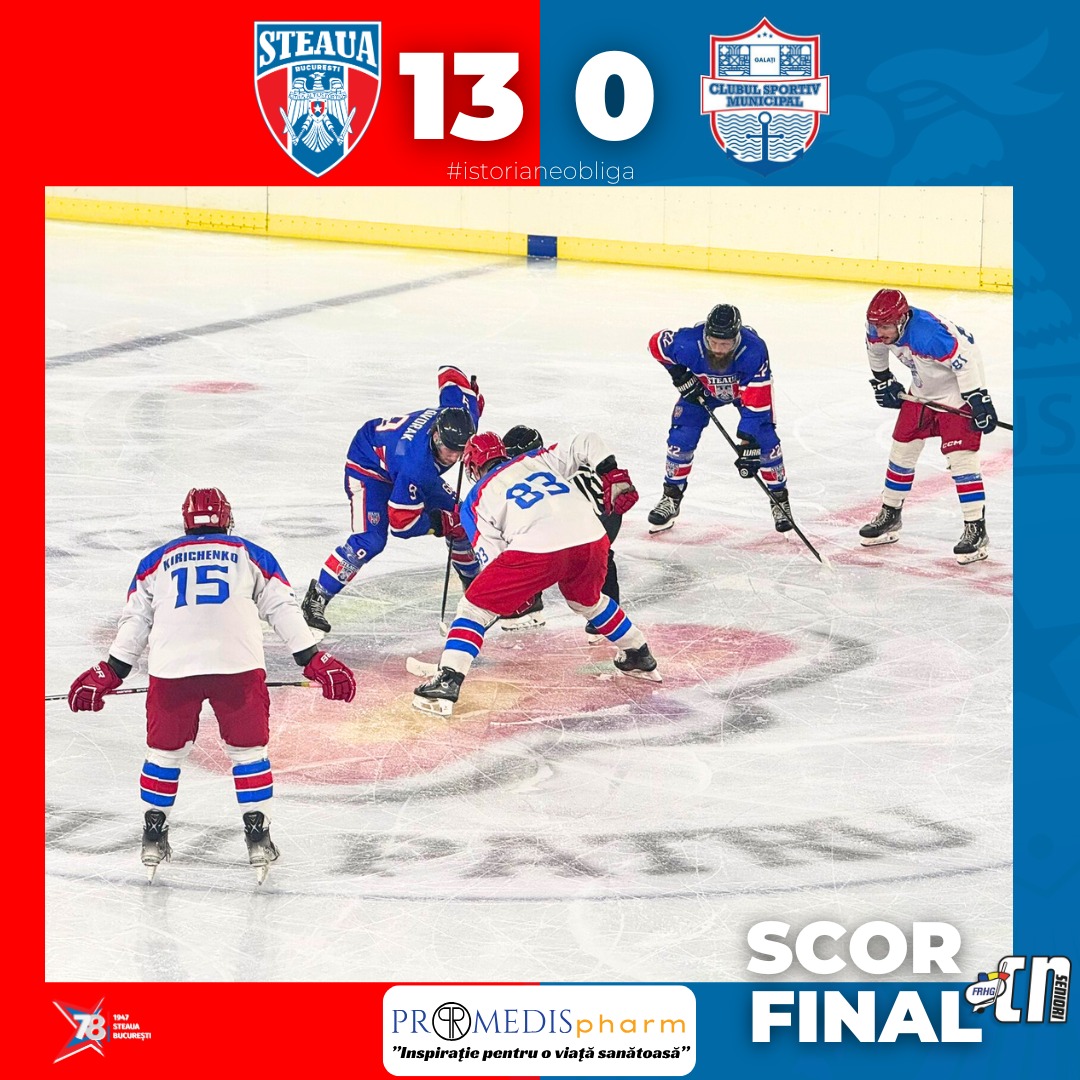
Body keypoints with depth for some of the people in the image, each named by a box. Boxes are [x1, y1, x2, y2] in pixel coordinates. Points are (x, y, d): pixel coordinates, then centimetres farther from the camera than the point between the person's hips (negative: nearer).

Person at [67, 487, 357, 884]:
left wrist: (109, 673, 28)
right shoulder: (252, 556, 21)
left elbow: (134, 620, 22)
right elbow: (283, 609, 16)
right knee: (249, 747, 13)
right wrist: (314, 661, 17)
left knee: (165, 748, 17)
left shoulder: (158, 560, 24)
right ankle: (257, 836, 10)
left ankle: (154, 836, 23)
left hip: (172, 666, 1)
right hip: (238, 664, -1)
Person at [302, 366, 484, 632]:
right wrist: (441, 523, -24)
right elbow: (401, 522, -34)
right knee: (371, 540, -25)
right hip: (368, 465, -8)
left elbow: (449, 374, -8)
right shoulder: (416, 467, -44)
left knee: (461, 519, 6)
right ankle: (316, 598, -13)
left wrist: (474, 398, 5)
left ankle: (474, 582, 30)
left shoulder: (461, 415, -28)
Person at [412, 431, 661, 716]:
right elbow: (587, 444, 19)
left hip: (536, 549, -5)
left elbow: (491, 557, 13)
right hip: (592, 540, 5)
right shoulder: (540, 460, 28)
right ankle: (640, 658, 48)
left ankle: (447, 681, -6)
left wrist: (514, 596, 24)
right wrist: (615, 478, 21)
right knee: (588, 601, 37)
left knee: (474, 606, 8)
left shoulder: (477, 498, 19)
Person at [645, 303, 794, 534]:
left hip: (747, 388, -1)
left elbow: (757, 404, -39)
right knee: (681, 438, -8)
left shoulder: (754, 351, -42)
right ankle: (671, 497, 11)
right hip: (702, 387, 1)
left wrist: (748, 445, -41)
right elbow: (656, 342, -16)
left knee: (766, 440, -11)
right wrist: (680, 375, -18)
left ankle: (779, 498, 8)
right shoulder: (689, 343, -40)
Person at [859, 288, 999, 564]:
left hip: (957, 390, -8)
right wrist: (882, 381, 21)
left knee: (960, 456, -15)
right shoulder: (878, 331, -13)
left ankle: (976, 531, -13)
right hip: (922, 391, 8)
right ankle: (889, 516, 28)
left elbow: (966, 361, -35)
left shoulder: (927, 334, -38)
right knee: (902, 450, 12)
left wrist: (979, 401, -34)